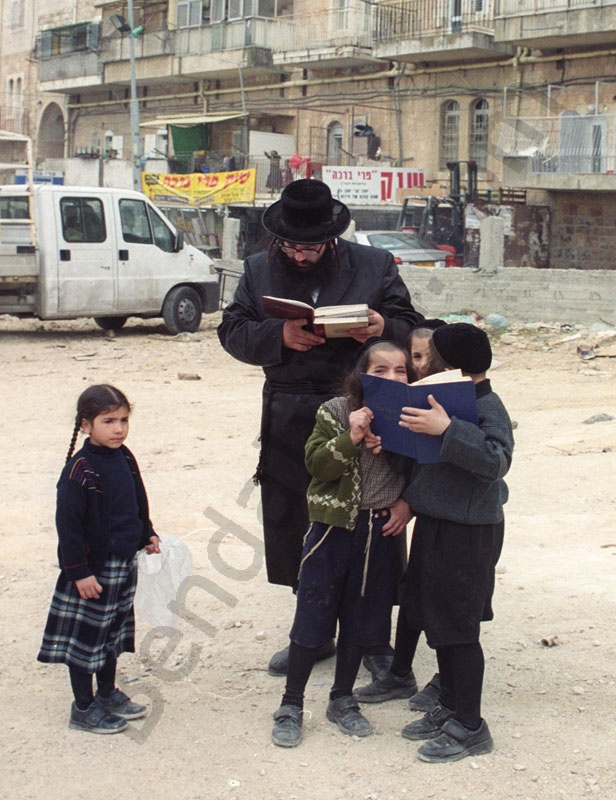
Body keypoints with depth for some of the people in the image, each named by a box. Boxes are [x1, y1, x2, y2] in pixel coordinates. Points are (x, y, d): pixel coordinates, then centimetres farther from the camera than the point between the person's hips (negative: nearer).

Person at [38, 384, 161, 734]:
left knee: (113, 632, 20)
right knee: (85, 636, 4)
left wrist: (147, 535, 12)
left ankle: (108, 694, 36)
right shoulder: (80, 470, -21)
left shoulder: (125, 459, 3)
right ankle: (84, 708, 17)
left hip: (124, 564, 8)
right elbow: (68, 523, -20)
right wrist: (79, 571, -20)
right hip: (92, 568, -8)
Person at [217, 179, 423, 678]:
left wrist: (384, 328, -18)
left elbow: (411, 328, 5)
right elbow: (232, 332, 2)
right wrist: (279, 336, -17)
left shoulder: (375, 266, 2)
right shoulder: (260, 271, 8)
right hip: (288, 424, 3)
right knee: (290, 528, 9)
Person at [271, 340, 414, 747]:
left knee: (361, 619, 13)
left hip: (380, 530, 3)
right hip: (333, 527, -3)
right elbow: (317, 465, -13)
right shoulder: (335, 413, -8)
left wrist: (406, 502, -10)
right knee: (313, 618, 2)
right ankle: (291, 704, 14)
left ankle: (343, 699, 29)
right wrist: (351, 438, -25)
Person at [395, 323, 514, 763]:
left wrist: (446, 429, -38)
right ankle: (449, 707, 31)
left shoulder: (488, 407, -17)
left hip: (468, 532, -9)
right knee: (437, 621, 17)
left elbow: (495, 459, -32)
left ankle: (469, 727, 9)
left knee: (457, 628, -2)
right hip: (437, 523, 9)